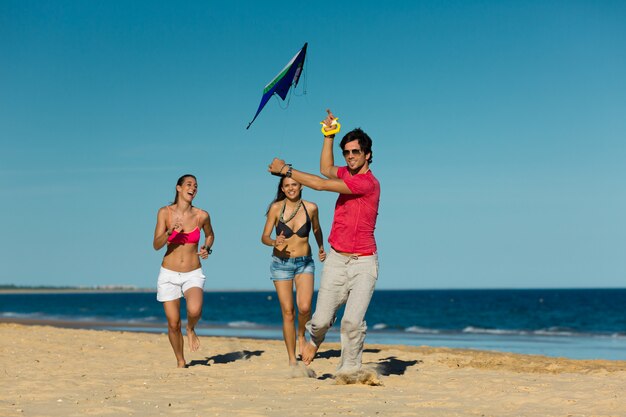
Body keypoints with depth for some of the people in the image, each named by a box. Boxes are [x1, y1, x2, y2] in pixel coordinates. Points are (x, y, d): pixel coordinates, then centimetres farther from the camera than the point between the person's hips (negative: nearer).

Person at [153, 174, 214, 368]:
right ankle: (180, 362, 25)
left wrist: (207, 248, -1)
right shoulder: (165, 212, -6)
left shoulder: (201, 215, -3)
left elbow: (210, 234, 19)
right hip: (169, 274, 0)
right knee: (173, 324, 0)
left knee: (194, 310, -29)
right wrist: (170, 232, -28)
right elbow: (156, 245, -10)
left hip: (193, 275, 0)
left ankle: (191, 329, 7)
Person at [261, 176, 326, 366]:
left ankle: (302, 336, 15)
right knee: (287, 312, -3)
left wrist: (321, 248, 6)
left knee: (304, 307, -17)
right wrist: (274, 242, -24)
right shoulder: (276, 208, -7)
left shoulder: (311, 208, -2)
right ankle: (292, 359, 7)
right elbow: (264, 237, -4)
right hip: (281, 263, -1)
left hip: (305, 263, 1)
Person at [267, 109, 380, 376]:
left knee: (353, 321, -17)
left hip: (363, 263, -6)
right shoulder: (349, 174, 10)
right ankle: (315, 339, 33)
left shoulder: (368, 182, -16)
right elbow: (326, 169, 35)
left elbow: (320, 184, -17)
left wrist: (286, 169, -8)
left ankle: (348, 370, -1)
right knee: (321, 320, 0)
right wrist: (329, 136, 31)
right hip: (337, 260, 6)